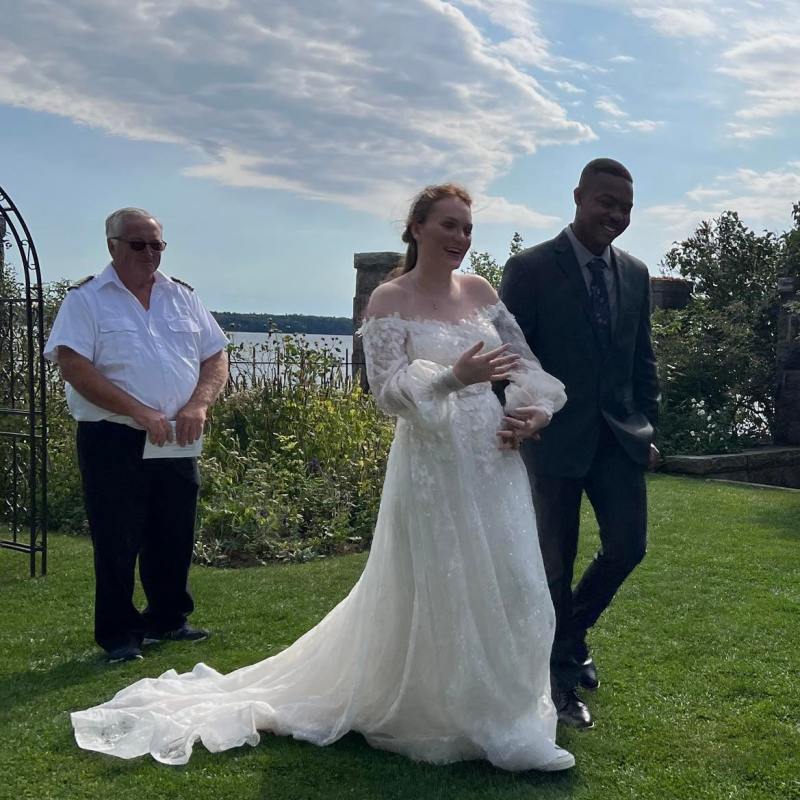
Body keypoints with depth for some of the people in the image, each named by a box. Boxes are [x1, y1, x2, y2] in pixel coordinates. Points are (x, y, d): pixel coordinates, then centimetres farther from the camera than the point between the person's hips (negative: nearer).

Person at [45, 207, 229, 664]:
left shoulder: (183, 297, 12)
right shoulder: (87, 300, -3)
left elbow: (216, 358, 12)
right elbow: (74, 367, -14)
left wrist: (198, 405, -8)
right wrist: (141, 413, -20)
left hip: (177, 443, 5)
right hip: (113, 441, -4)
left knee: (175, 537, 12)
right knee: (117, 542, 1)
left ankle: (168, 621, 29)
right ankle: (119, 635, 15)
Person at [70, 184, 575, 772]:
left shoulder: (480, 291, 11)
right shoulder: (390, 300, -6)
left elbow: (524, 359, 14)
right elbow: (390, 391, -13)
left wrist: (536, 409, -5)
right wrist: (454, 377, -29)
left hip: (494, 459, 6)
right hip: (432, 464, -6)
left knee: (506, 589, 10)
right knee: (435, 595, 2)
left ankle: (498, 715, 28)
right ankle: (437, 717, 20)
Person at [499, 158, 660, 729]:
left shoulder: (635, 274, 8)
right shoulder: (530, 269, -9)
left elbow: (642, 359, 14)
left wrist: (648, 428, 11)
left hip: (620, 437, 5)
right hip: (555, 440, -5)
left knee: (628, 547, 3)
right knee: (556, 562, 5)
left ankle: (571, 629, 33)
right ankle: (562, 677, 23)